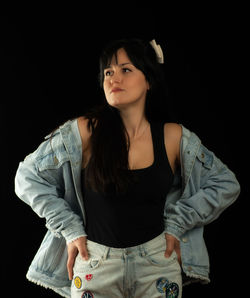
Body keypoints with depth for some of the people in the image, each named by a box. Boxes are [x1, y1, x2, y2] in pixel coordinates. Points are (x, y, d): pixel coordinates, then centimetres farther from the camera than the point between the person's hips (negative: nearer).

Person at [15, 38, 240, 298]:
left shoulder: (173, 137, -2)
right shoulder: (85, 131, -7)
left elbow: (226, 184, 8)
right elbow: (28, 177, 1)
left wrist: (176, 224, 1)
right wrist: (70, 229, -3)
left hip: (157, 260, 2)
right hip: (95, 264, -1)